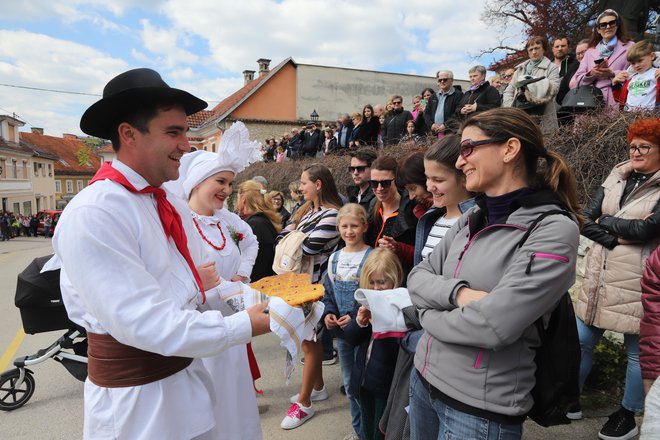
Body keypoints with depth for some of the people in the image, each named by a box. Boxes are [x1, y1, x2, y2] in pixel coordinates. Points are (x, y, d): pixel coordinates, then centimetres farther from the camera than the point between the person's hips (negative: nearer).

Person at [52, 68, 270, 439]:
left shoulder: (173, 205, 4)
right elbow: (145, 324, -28)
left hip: (189, 379, 7)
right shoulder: (91, 215, -23)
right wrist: (243, 326, -22)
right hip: (136, 398, -7)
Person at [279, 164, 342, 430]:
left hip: (316, 286, -8)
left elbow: (308, 248, -23)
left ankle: (304, 403, 14)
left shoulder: (331, 215, -17)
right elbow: (283, 237, 5)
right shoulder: (307, 210, 11)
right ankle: (318, 387, 34)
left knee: (310, 341, 1)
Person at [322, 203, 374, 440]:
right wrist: (328, 313, -4)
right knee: (349, 383, 18)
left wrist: (357, 319, -19)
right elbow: (328, 292, 13)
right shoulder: (335, 258, 7)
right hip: (341, 331, 6)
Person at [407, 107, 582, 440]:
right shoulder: (471, 219, 4)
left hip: (481, 408, -6)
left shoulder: (553, 230, -18)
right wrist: (458, 293, -18)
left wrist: (429, 316, -8)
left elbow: (492, 326, -26)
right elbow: (417, 278, 2)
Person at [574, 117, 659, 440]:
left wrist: (605, 222, -8)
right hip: (599, 278, 5)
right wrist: (616, 239, -15)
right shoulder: (616, 178, 7)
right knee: (581, 341, 12)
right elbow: (586, 219, -1)